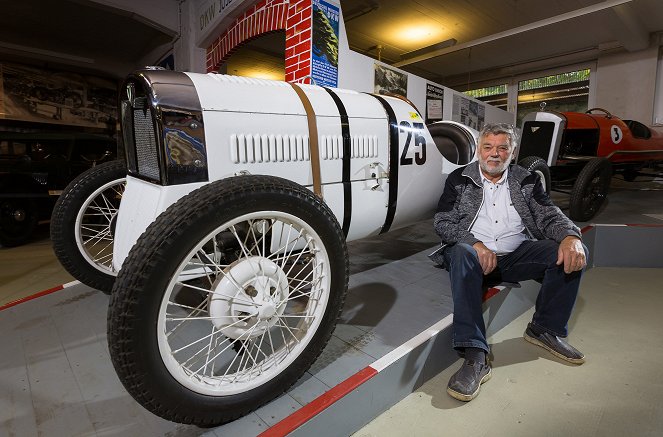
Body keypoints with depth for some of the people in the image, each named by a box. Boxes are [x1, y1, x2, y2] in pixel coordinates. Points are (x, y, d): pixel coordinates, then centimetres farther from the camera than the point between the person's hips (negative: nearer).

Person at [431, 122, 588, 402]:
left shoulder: (527, 181, 14)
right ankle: (475, 356, -40)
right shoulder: (459, 179, 5)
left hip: (517, 255, 3)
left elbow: (549, 216, 4)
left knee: (574, 253, -18)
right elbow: (442, 222, -5)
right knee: (461, 253, -36)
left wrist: (570, 237, -20)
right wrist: (475, 244, -22)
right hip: (476, 254, -3)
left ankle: (546, 329, -2)